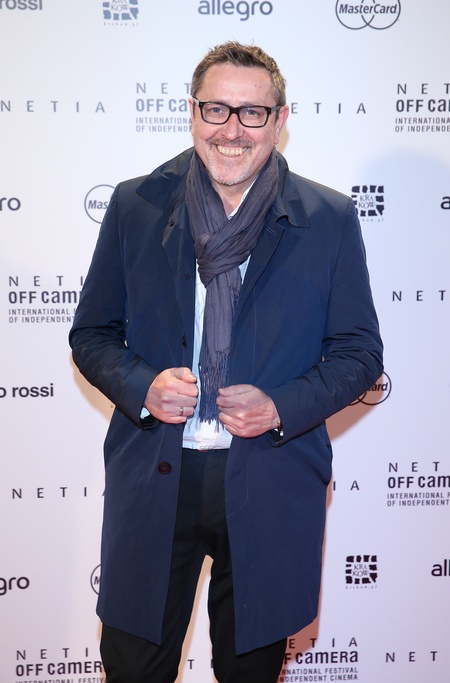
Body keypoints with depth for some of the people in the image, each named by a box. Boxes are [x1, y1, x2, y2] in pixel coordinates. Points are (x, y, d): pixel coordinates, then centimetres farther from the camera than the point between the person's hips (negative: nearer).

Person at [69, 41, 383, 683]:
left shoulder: (330, 219, -2)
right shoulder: (135, 204, 0)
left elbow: (360, 350, 1)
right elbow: (92, 334, 6)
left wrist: (282, 407, -16)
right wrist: (141, 387, -15)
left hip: (271, 482, 0)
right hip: (154, 479, 1)